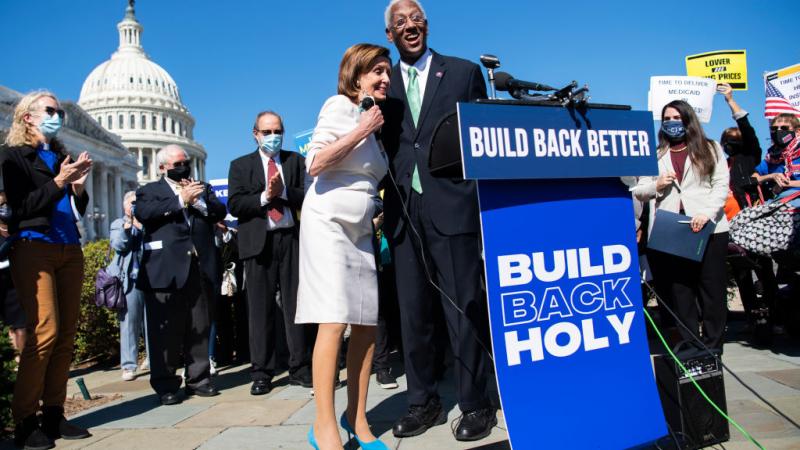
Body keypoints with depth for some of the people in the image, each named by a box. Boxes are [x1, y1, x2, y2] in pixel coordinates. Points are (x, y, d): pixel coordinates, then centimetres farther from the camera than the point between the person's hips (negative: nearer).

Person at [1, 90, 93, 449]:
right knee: (45, 331, -14)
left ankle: (53, 414, 9)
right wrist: (58, 182, -14)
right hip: (34, 247, -6)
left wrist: (79, 184, 0)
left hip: (69, 249, 6)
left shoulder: (62, 156, 18)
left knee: (66, 333, 2)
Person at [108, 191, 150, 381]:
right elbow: (118, 245, -2)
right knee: (129, 321, -5)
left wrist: (141, 225, -10)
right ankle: (128, 365, -1)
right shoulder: (118, 224, 15)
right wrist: (127, 225, -10)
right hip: (129, 278, -1)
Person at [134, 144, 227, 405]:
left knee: (200, 327, 7)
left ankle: (198, 379, 16)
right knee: (165, 329, -2)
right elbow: (143, 213, -9)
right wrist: (180, 200, -10)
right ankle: (165, 385, 5)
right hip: (166, 269, -3)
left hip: (200, 267, 3)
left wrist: (198, 200, -6)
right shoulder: (149, 191, 12)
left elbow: (220, 213, 9)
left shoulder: (202, 188, 22)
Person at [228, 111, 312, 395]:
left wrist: (283, 192, -12)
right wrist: (265, 196, -10)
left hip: (291, 239, 1)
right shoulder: (240, 166, 13)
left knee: (295, 305, 2)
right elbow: (234, 205, 0)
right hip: (259, 242, 0)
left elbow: (307, 195, 2)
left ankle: (300, 369, 9)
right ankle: (261, 373, 8)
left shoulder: (296, 160, 14)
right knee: (260, 309, 1)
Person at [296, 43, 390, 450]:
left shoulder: (374, 117, 19)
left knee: (367, 325, 4)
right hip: (328, 223, -7)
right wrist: (362, 130, -13)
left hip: (360, 230, 8)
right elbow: (315, 164, -15)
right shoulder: (340, 105, -3)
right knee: (333, 323, -12)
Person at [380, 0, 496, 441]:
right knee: (412, 313, 8)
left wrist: (485, 202, -1)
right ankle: (424, 401, 22)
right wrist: (386, 207, -2)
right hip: (404, 211, 3)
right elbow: (383, 146, 12)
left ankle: (476, 404, 14)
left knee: (464, 308, 1)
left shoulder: (465, 72, 8)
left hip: (452, 206, -3)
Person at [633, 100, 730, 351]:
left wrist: (706, 213, -14)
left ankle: (712, 348, 11)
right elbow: (638, 191, 14)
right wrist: (657, 186, -7)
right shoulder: (655, 154, 16)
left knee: (712, 289, 2)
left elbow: (721, 185, 1)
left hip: (708, 228, -1)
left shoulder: (710, 149, 12)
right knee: (680, 292, 3)